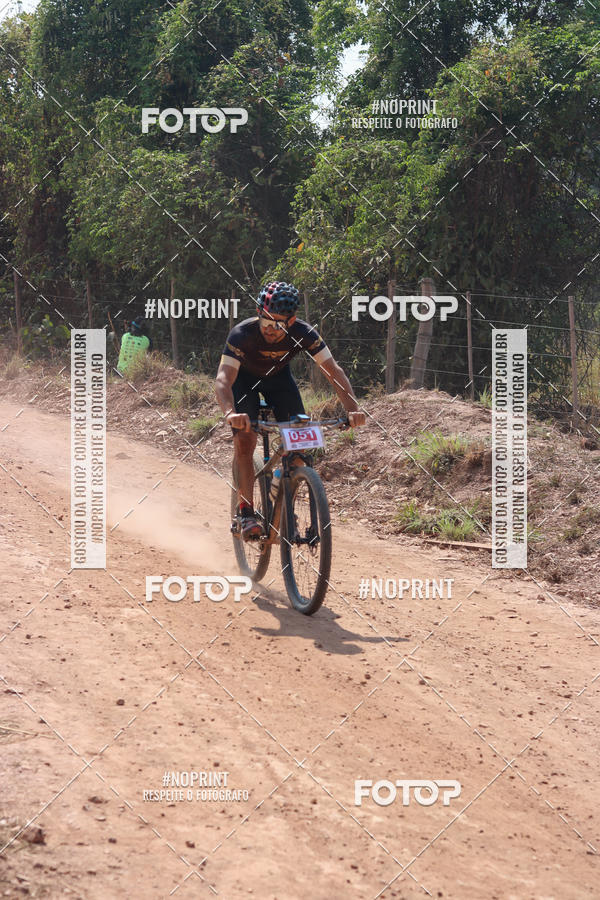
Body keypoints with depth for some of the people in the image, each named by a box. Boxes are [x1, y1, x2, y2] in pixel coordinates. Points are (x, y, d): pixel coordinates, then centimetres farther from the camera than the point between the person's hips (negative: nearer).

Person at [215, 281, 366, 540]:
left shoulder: (303, 334, -30)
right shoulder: (242, 334, -37)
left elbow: (333, 371, -31)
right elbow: (223, 378, -46)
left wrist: (352, 408, -46)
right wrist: (230, 413, -65)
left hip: (279, 376, 3)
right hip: (244, 378, -2)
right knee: (245, 438, -23)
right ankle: (246, 513, -15)